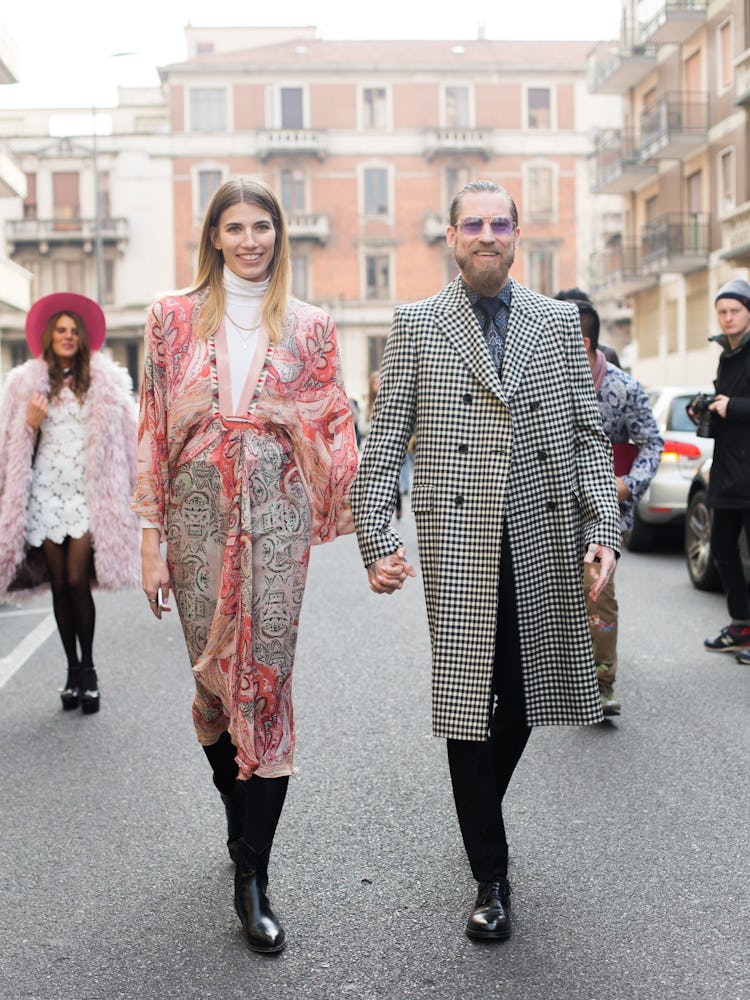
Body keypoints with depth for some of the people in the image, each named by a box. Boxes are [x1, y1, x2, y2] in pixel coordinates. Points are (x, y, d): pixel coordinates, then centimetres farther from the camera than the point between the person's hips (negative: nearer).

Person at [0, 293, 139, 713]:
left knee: (78, 580, -12)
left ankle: (88, 669, 2)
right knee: (59, 584, 5)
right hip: (46, 493, 2)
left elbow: (123, 441, 5)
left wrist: (125, 496, -2)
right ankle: (73, 669, 16)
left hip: (89, 492, -2)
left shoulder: (106, 381, 4)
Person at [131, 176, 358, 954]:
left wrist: (360, 526, 2)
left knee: (266, 676, -6)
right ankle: (243, 817, 30)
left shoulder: (308, 327, 8)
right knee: (211, 672, 5)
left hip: (277, 512, -1)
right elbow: (155, 430, 5)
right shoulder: (174, 319, 7)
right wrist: (151, 539, 0)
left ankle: (251, 879, 0)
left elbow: (334, 429, 8)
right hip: (198, 510, 1)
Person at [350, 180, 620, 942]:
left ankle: (483, 806, 40)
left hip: (544, 544, 2)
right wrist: (375, 541, -7)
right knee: (467, 703, 1)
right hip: (460, 549, -2)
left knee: (523, 699, 11)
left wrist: (602, 529, -3)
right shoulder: (416, 325, 5)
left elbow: (587, 434, 9)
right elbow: (385, 438, 2)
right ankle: (490, 877, 13)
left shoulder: (559, 322, 11)